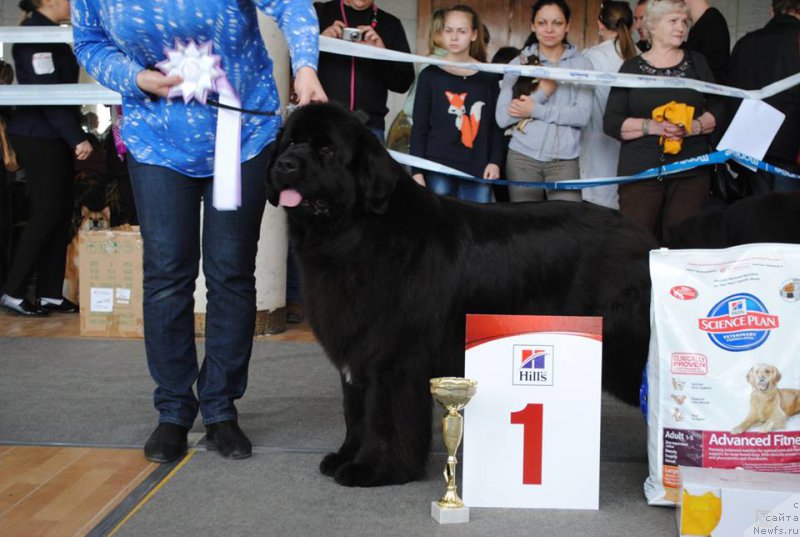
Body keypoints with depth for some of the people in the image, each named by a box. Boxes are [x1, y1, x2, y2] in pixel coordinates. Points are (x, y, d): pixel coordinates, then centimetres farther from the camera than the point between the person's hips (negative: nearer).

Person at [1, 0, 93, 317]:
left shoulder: (49, 32, 16)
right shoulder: (34, 33, -14)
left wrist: (73, 134, 16)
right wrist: (76, 137, -21)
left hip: (54, 138, 9)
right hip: (38, 138, -9)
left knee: (61, 214, 7)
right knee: (46, 214, -6)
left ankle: (50, 294, 12)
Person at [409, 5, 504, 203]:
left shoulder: (488, 76, 8)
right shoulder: (430, 75, 4)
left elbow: (496, 124, 10)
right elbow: (419, 128, 3)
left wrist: (495, 161, -1)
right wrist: (417, 171, -4)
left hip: (478, 169, 2)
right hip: (438, 168, -1)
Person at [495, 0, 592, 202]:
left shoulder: (581, 64, 5)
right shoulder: (519, 63, 5)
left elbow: (582, 114, -7)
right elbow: (502, 117, -4)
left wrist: (535, 110, -11)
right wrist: (542, 92, -11)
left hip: (564, 160, -1)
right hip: (522, 157, 1)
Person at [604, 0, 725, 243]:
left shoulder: (697, 63, 14)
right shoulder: (632, 68, 8)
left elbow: (718, 111, 11)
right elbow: (611, 122, 1)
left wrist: (694, 127, -10)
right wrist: (653, 126, -14)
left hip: (691, 171, 2)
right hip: (641, 171, -1)